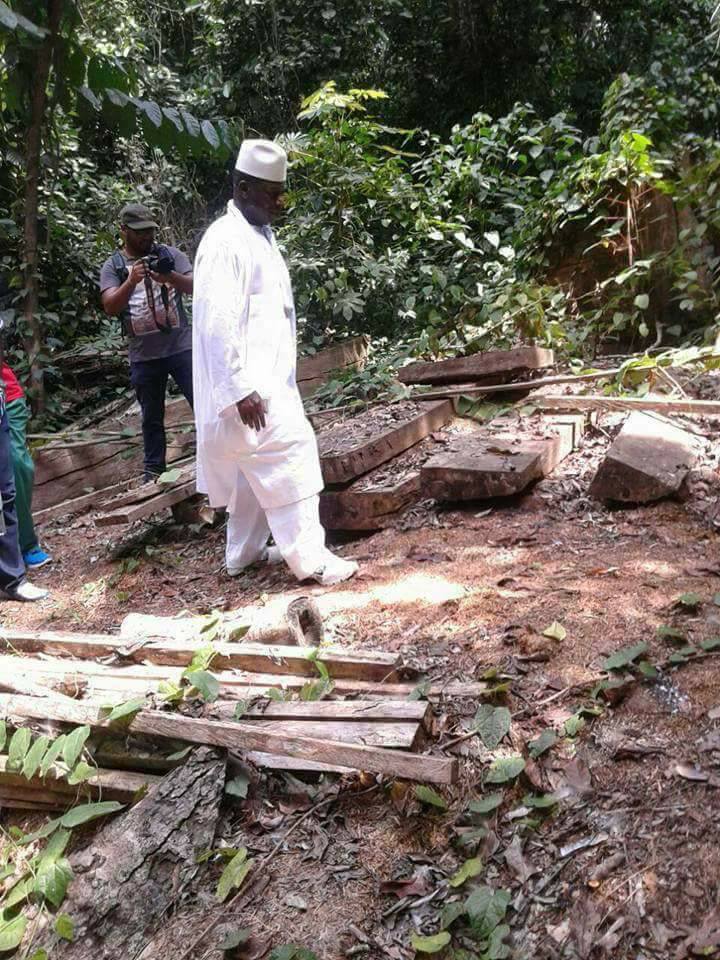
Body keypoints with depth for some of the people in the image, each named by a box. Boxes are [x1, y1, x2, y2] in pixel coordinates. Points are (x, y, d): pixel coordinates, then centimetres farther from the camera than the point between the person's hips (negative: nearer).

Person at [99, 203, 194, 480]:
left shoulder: (170, 255, 3)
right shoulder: (112, 266, 4)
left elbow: (196, 288, -7)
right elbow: (110, 308, -9)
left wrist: (171, 277, -26)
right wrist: (132, 281, -25)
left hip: (181, 348, -1)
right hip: (143, 356, 1)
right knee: (151, 417, 11)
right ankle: (154, 470, 20)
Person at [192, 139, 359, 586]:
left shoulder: (260, 235, 14)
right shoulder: (225, 242, -16)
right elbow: (216, 323, -23)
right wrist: (241, 389, -26)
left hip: (269, 377, 10)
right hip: (249, 386, -10)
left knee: (256, 469, 16)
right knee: (290, 455, -9)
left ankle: (244, 553, 29)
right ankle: (310, 558, -1)